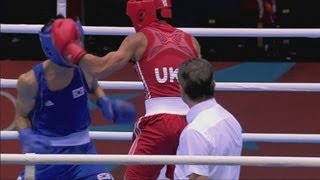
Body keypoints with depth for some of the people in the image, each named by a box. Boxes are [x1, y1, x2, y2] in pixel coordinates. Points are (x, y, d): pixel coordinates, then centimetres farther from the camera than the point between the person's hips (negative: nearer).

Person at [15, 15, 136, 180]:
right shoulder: (31, 81, -19)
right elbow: (21, 116, -3)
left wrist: (105, 104, -7)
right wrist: (27, 138, -23)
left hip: (80, 149, 2)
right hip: (45, 150, -1)